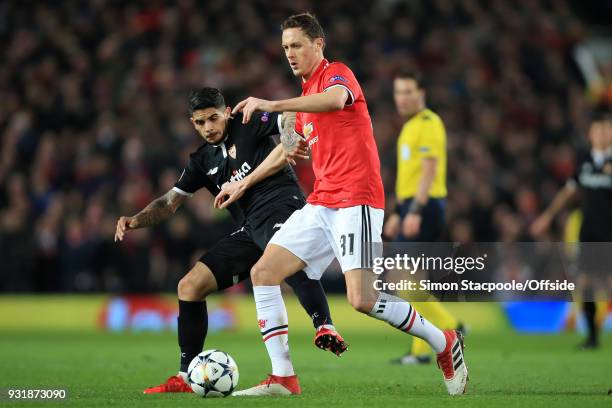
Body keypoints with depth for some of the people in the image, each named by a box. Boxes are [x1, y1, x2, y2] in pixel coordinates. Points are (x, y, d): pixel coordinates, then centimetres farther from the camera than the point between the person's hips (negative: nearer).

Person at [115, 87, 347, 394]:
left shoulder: (248, 126, 2)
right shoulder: (202, 160, 21)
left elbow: (295, 122, -11)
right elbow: (169, 203, 23)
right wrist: (135, 221, 4)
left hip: (282, 206, -8)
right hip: (250, 229, 8)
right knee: (189, 286, 3)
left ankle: (324, 327, -56)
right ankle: (186, 378, 10)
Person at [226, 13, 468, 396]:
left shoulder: (337, 73, -5)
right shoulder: (306, 94, 22)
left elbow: (336, 99, -31)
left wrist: (272, 105, -36)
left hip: (356, 199, -9)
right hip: (321, 203, 9)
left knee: (362, 299, -19)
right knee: (263, 273, -2)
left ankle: (445, 344, 3)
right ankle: (283, 379, -1)